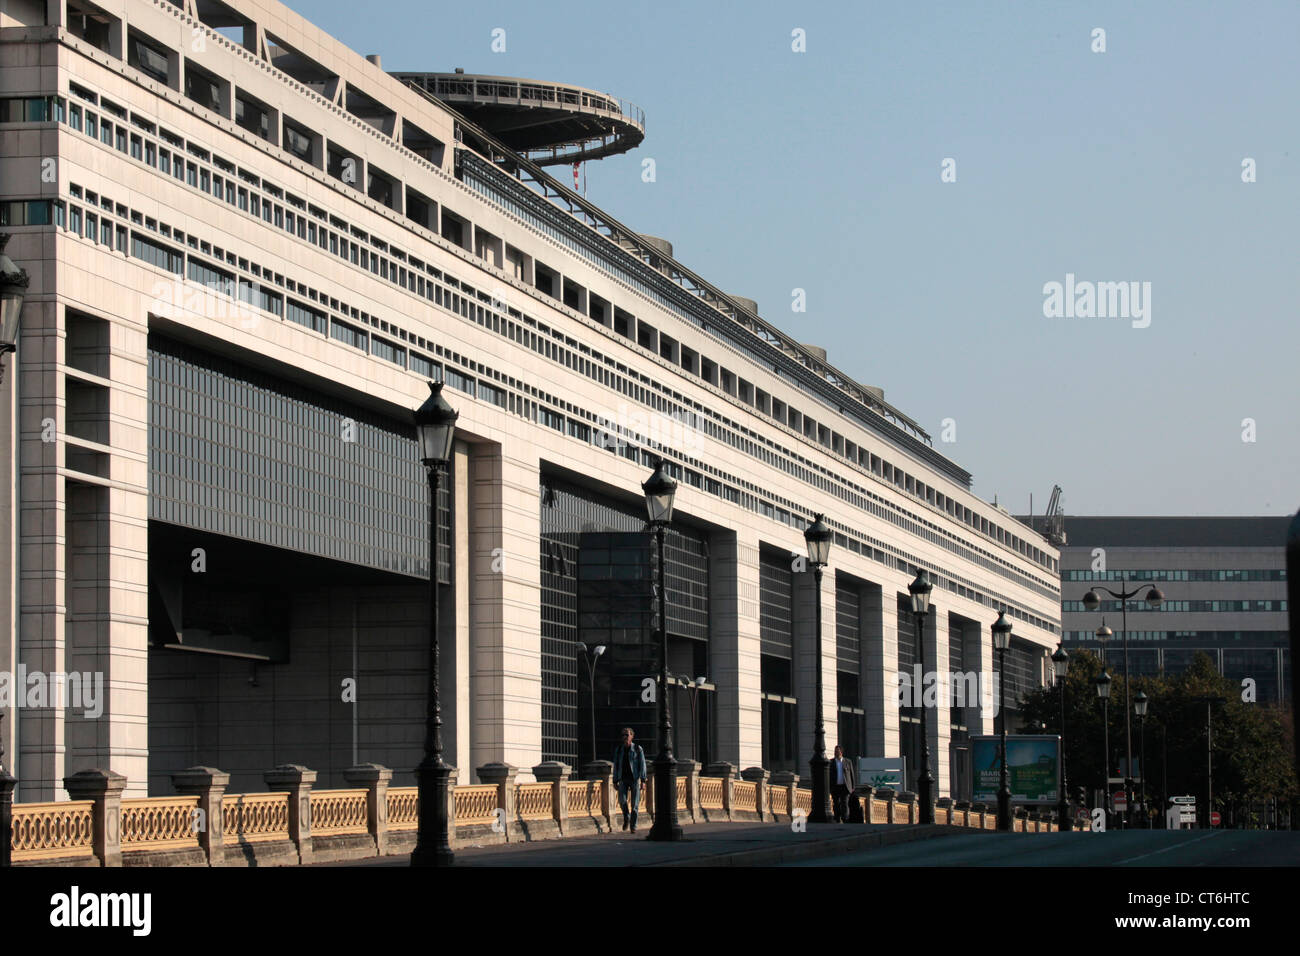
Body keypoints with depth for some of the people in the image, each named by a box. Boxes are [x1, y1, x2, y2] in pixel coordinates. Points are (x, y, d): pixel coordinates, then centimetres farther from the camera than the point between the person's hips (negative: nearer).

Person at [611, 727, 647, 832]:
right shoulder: (618, 749, 6)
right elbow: (616, 766, 10)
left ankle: (633, 826, 8)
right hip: (623, 779, 2)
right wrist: (615, 782, 6)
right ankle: (626, 817, 13)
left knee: (634, 804, -2)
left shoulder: (638, 748, -2)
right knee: (622, 801, -15)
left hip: (635, 779, -2)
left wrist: (643, 781, -13)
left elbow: (642, 765, -5)